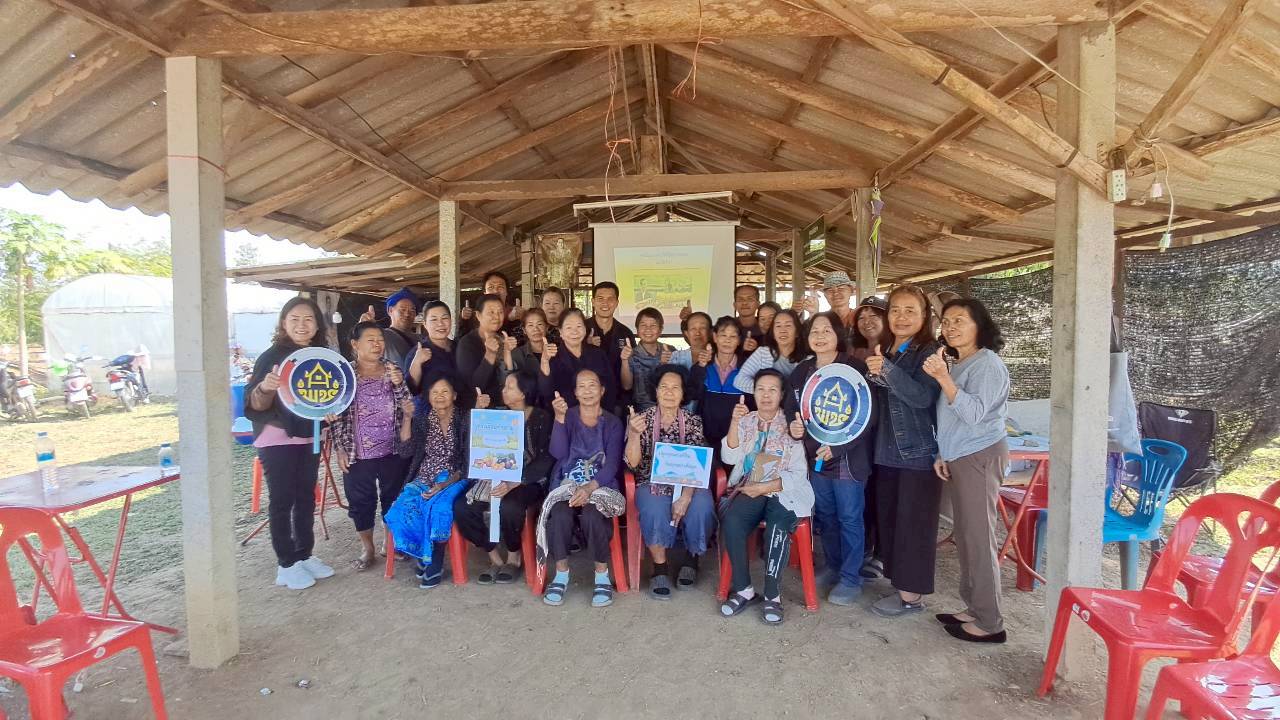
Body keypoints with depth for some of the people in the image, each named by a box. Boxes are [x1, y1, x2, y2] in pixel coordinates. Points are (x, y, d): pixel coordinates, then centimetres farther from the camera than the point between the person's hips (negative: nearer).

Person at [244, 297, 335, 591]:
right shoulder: (272, 356, -12)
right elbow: (256, 405, -16)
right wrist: (264, 387, -36)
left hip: (309, 437, 5)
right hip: (277, 439, -5)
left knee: (306, 497, 13)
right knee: (282, 500, 2)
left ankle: (305, 555, 25)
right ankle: (286, 564, 12)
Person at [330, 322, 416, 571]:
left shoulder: (393, 370, 1)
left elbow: (407, 407, -2)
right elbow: (338, 414, -1)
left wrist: (399, 384, -19)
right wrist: (340, 449, -4)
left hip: (394, 450, 1)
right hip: (358, 453, -1)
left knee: (393, 497, 12)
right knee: (360, 500, 9)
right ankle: (366, 547, 27)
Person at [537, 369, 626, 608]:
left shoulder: (612, 423, 8)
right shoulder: (568, 417, 10)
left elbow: (612, 464, -4)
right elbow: (558, 453, -5)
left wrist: (591, 487, -22)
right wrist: (560, 417, -17)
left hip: (600, 485, -1)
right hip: (566, 484, 1)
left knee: (591, 514, -33)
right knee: (560, 514, -31)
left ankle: (602, 575, -13)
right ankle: (561, 573, -10)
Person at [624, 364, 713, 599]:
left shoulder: (693, 421, 2)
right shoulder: (642, 419, 1)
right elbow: (632, 463, -8)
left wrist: (686, 496, -24)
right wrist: (634, 434, -27)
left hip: (688, 483, 1)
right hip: (652, 483, -1)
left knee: (701, 507, -29)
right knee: (655, 508, -33)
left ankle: (692, 558, 1)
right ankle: (659, 568, -11)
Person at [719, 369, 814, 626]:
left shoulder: (791, 425, 3)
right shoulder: (746, 421, 12)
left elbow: (798, 475, -1)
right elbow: (730, 458, -1)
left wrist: (762, 488, -12)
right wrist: (734, 423, -13)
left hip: (784, 492, -2)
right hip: (748, 490, 2)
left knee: (778, 528, -32)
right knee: (730, 522, -27)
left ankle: (773, 596, -16)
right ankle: (744, 589, -11)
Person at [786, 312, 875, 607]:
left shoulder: (855, 369, -11)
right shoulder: (802, 371, 6)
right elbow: (792, 409, 12)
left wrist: (836, 448, -19)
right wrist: (795, 425, -11)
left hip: (848, 457, -5)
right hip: (816, 455, 6)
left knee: (849, 518, 5)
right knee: (824, 516, 16)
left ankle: (851, 579, 19)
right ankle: (833, 568, 34)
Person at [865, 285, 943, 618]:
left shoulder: (928, 352, -9)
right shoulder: (884, 352, 13)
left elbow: (923, 397, -24)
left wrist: (887, 370, -32)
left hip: (919, 452, -8)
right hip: (888, 451, 8)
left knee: (914, 522, 0)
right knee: (888, 518, 13)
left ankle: (912, 594, 12)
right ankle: (900, 582, 27)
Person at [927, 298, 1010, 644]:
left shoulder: (988, 364, -11)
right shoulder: (957, 365, 15)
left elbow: (974, 413, -23)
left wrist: (943, 378, -29)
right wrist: (943, 454, 16)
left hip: (980, 457, -9)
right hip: (960, 458, 9)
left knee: (979, 538, -4)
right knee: (964, 536, 12)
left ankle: (989, 622, 6)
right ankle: (974, 609, 23)